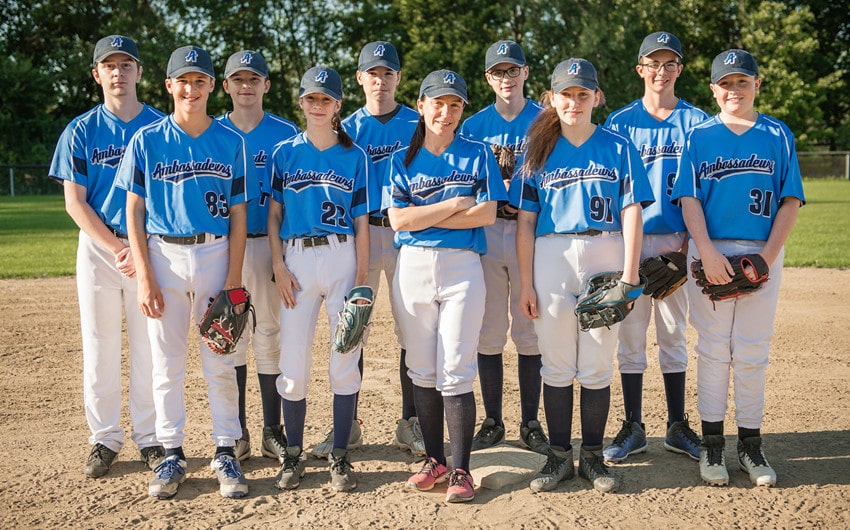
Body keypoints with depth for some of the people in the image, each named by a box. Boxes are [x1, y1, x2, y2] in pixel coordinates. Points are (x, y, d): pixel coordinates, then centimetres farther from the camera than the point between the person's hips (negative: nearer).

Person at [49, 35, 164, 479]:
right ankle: (104, 439, 18)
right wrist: (117, 249, -11)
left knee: (148, 348, 3)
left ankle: (149, 437, 16)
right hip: (97, 248, 1)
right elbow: (74, 201, 0)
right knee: (99, 348, 5)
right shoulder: (80, 131, 4)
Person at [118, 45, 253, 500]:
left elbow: (238, 214, 3)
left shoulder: (230, 142, 3)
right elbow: (134, 212, 2)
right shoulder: (145, 141, 2)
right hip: (163, 256, 0)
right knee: (166, 364, 6)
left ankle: (225, 453, 16)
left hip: (216, 254, 0)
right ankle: (172, 454, 19)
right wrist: (144, 278, -6)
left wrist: (234, 279, -4)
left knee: (220, 362, 4)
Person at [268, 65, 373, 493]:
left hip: (343, 258, 0)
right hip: (297, 259, 1)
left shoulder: (355, 157, 7)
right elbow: (274, 215, 8)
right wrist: (279, 267, -3)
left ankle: (340, 456, 12)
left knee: (345, 360, 1)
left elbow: (361, 223, 4)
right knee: (293, 361, 0)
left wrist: (362, 277, -3)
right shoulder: (284, 153, 9)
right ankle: (294, 454, 15)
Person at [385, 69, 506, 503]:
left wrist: (423, 216, -7)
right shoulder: (402, 160, 9)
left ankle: (461, 470, 3)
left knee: (455, 373, -6)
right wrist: (455, 204, -7)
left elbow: (487, 213, -7)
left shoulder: (477, 155, 6)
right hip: (412, 268, 2)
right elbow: (398, 220, -4)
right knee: (422, 370, 7)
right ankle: (434, 460, 20)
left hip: (461, 268, -2)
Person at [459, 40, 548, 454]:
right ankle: (492, 422, 15)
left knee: (530, 333, 3)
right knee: (488, 334, 4)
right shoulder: (473, 125, 10)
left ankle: (530, 424, 13)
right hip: (485, 232, 1)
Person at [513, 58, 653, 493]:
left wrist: (629, 275, -8)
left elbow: (631, 214, 2)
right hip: (551, 257, 1)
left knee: (597, 366, 4)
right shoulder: (540, 150, 9)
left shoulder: (618, 148, 7)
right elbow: (525, 221, 5)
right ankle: (559, 456, 17)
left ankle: (593, 456, 17)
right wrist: (525, 284, -1)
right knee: (556, 364, 6)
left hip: (604, 255, -1)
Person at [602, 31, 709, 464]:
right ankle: (633, 428, 13)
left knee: (674, 332, 8)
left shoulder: (697, 121, 7)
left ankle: (677, 427, 19)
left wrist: (690, 240, -8)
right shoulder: (620, 121, 6)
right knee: (630, 333, 2)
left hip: (677, 241, 1)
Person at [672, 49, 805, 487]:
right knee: (713, 350, 3)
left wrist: (767, 256, -9)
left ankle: (750, 443, 15)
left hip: (763, 255, 1)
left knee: (752, 352, 5)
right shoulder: (699, 136, 7)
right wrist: (708, 253, -15)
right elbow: (689, 198, -1)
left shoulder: (778, 135, 9)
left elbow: (790, 201, 3)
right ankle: (712, 443, 12)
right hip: (710, 253, -1)